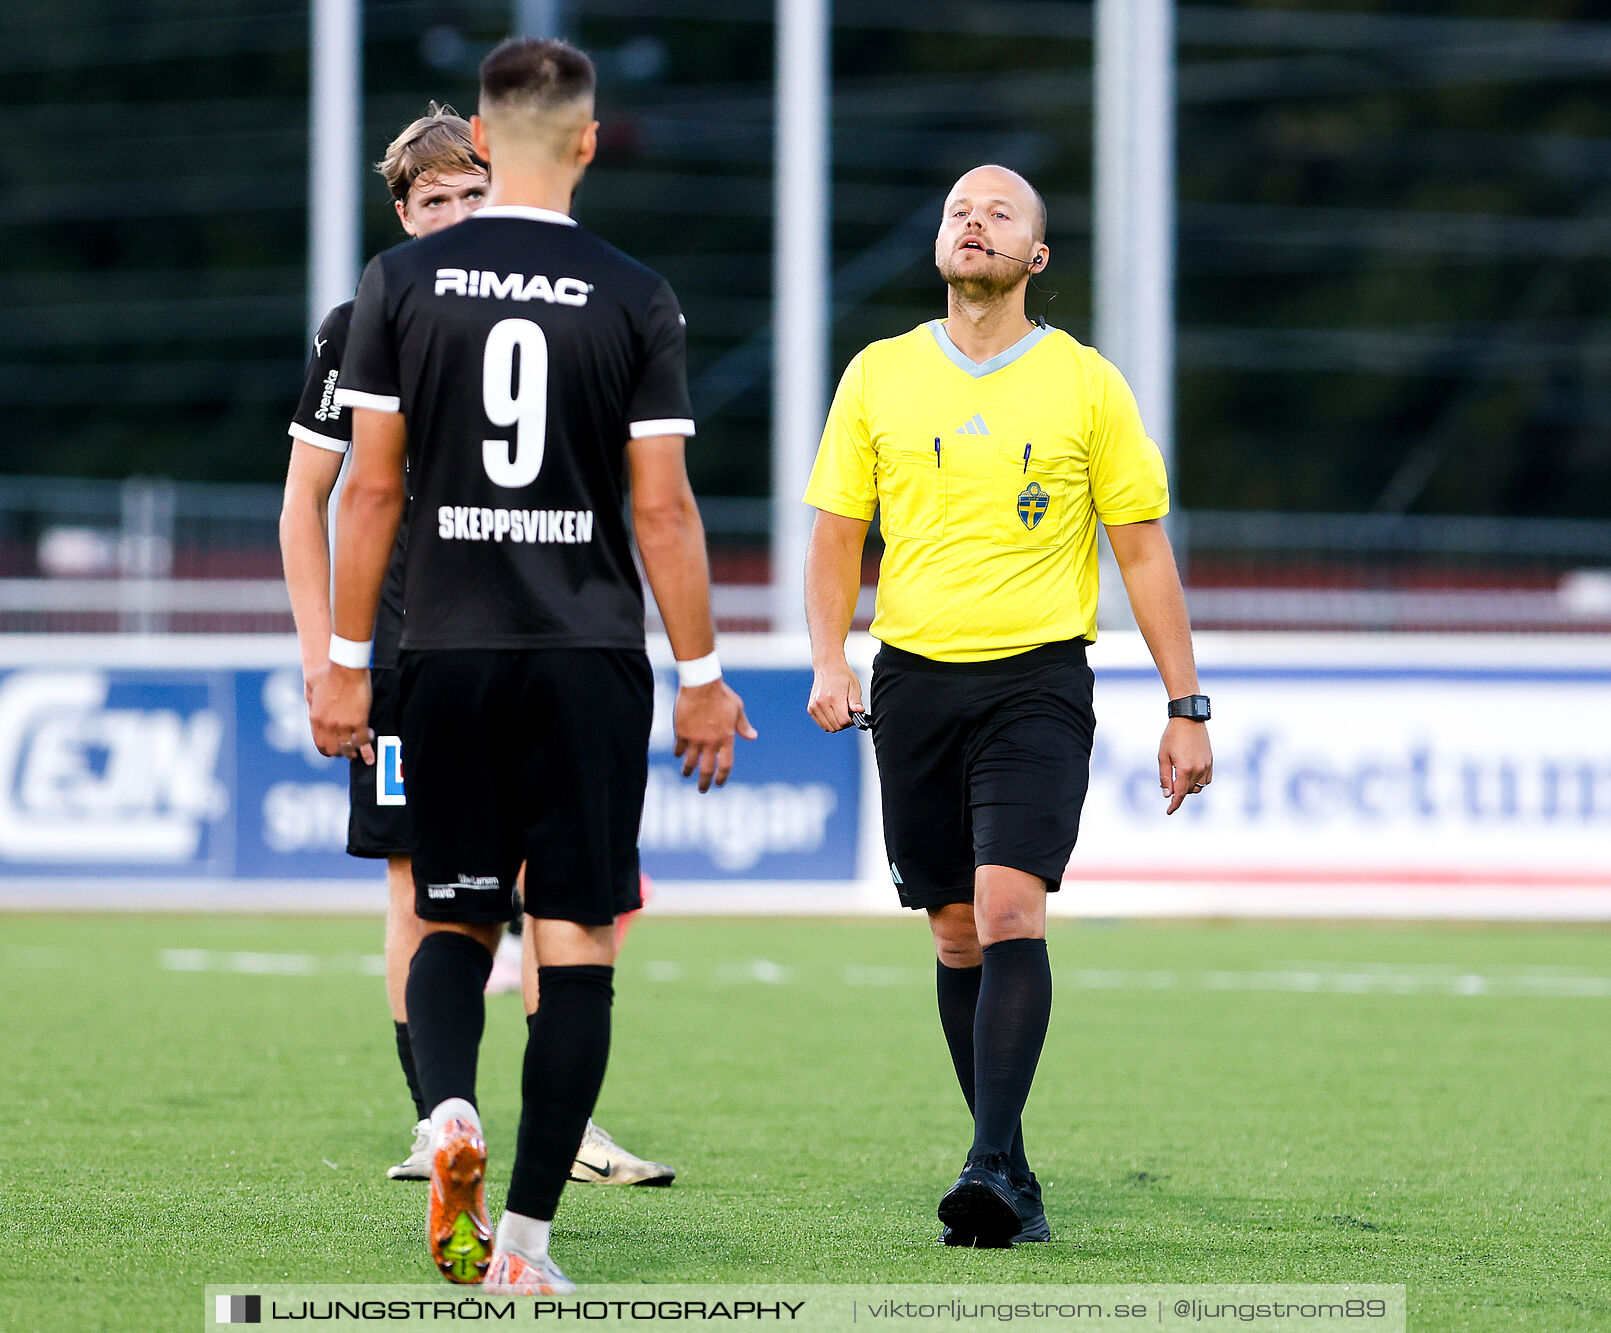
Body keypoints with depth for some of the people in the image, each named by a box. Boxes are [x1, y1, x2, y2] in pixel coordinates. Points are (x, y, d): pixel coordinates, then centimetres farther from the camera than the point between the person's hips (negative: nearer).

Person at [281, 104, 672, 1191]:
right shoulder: (361, 329, 1)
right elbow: (307, 499, 5)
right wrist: (321, 651, -3)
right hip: (405, 651, -2)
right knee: (419, 892, 0)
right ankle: (438, 1121, 5)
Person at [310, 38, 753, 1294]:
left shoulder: (402, 281, 0)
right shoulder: (634, 297, -2)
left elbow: (371, 489, 0)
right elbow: (663, 507, -2)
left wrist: (346, 660, 8)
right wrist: (702, 676, 6)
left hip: (449, 652, 1)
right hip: (592, 657, -1)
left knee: (456, 918, 15)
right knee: (578, 942, 2)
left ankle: (450, 1109, -14)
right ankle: (527, 1235, -1)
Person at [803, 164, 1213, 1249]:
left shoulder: (1085, 384, 2)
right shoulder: (880, 376, 7)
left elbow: (1145, 548, 5)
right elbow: (837, 532, 12)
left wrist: (1186, 708, 3)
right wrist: (830, 660, -5)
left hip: (1039, 679, -3)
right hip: (915, 678, 3)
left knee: (1008, 908, -19)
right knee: (958, 933, 6)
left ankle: (992, 1168, -24)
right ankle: (1013, 1180, 16)